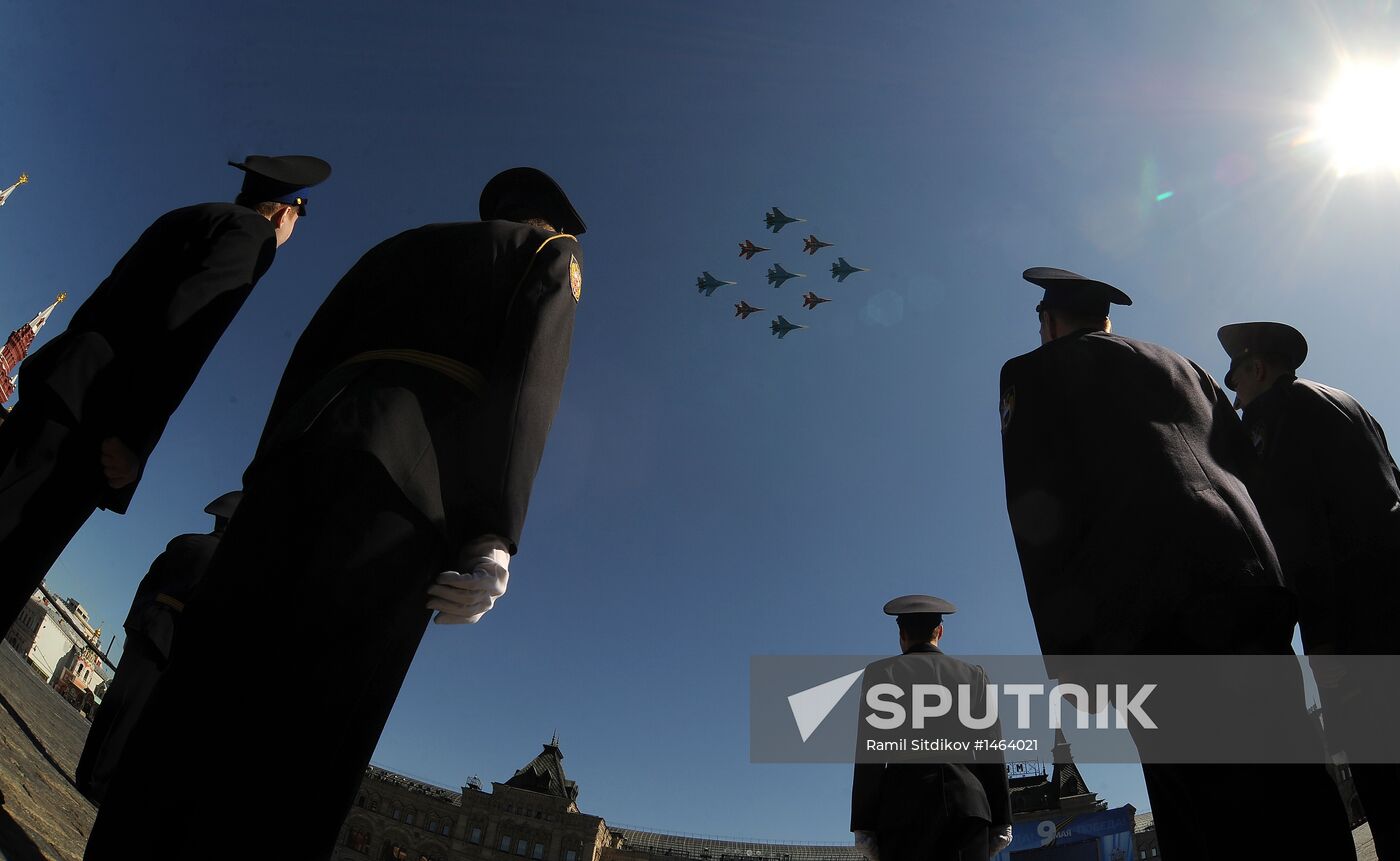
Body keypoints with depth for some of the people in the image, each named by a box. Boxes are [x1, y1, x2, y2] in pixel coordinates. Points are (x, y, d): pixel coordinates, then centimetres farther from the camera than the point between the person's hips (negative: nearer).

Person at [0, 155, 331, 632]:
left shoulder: (188, 217, 23)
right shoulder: (253, 233, -3)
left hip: (60, 382, 9)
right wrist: (136, 439, -19)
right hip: (90, 407, -9)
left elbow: (99, 305, 22)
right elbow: (184, 327, -17)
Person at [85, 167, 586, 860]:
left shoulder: (406, 242, 35)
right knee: (304, 726, -11)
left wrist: (271, 478, 17)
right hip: (406, 465, -5)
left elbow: (308, 350, 22)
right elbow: (530, 371, -2)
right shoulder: (553, 251, 20)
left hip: (305, 438, 6)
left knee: (204, 690, 2)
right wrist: (493, 537, -13)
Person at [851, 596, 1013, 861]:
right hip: (968, 802, 3)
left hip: (906, 803, -3)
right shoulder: (974, 675, 17)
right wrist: (1000, 821, 14)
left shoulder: (881, 672, 8)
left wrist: (864, 825, 0)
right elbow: (992, 752, 13)